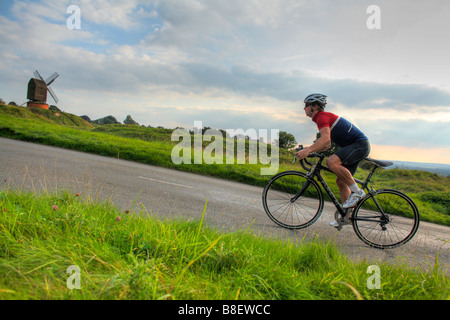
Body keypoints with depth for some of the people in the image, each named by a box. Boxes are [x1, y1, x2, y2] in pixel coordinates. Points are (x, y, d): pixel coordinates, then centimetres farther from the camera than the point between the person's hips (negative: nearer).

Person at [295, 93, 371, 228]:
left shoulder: (322, 117, -14)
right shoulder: (323, 118, 18)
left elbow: (325, 138, -33)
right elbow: (327, 144, 22)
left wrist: (308, 150, -41)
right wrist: (309, 150, 12)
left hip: (360, 144, -10)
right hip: (354, 146, 10)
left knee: (332, 162, -31)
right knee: (341, 181, 7)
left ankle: (357, 191, -16)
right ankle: (346, 216, 14)